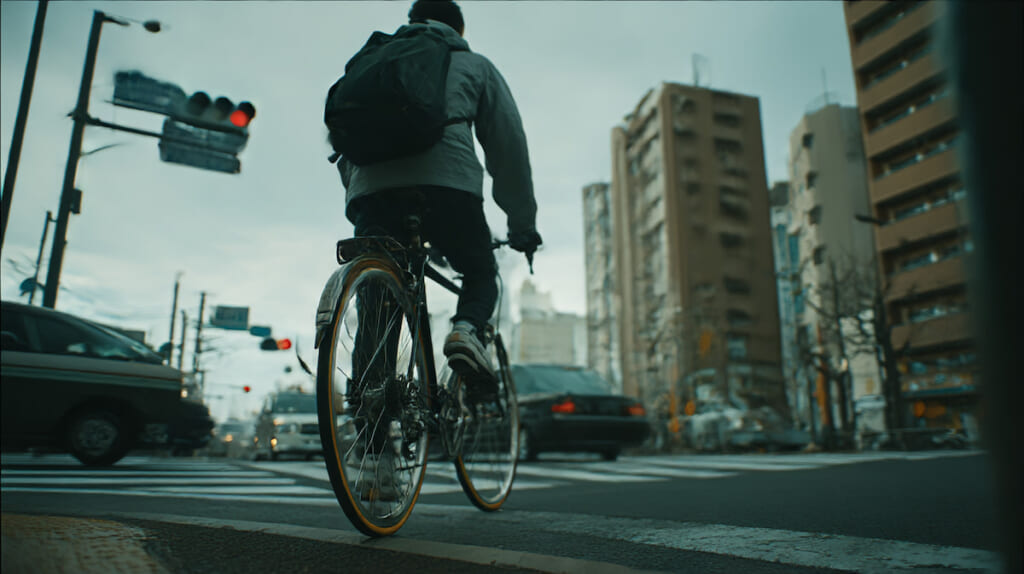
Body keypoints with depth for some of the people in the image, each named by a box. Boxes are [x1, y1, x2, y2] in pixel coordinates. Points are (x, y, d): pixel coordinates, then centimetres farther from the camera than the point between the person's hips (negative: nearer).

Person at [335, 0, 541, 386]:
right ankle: (467, 329, -10)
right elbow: (508, 145, 18)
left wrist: (358, 205, 36)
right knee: (481, 273, 20)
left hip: (369, 191, 3)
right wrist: (523, 226, 21)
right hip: (446, 183, -2)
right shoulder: (473, 65, 25)